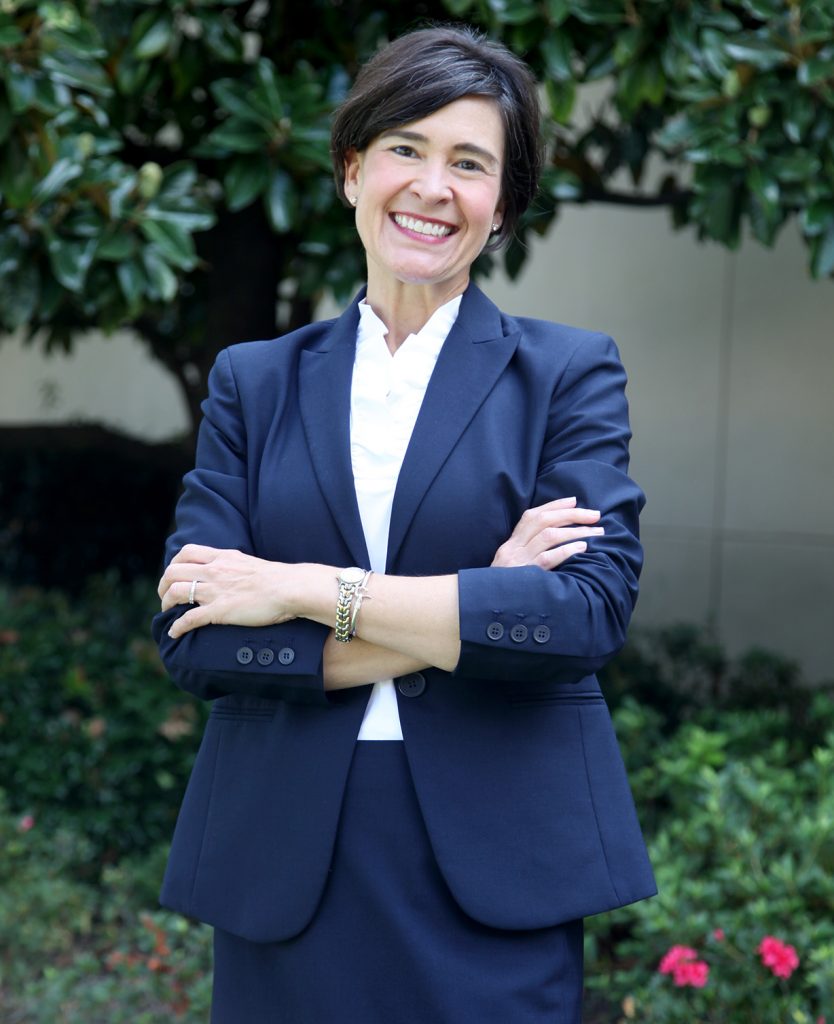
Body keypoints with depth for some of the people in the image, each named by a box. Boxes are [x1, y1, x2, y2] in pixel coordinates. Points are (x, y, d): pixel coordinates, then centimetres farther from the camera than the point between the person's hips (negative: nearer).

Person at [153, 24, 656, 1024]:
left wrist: (308, 591, -14)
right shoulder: (253, 381, 8)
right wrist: (467, 614, -12)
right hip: (285, 870, 2)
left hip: (497, 871, -1)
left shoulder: (568, 373, 3)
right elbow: (192, 636, -3)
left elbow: (592, 609, -12)